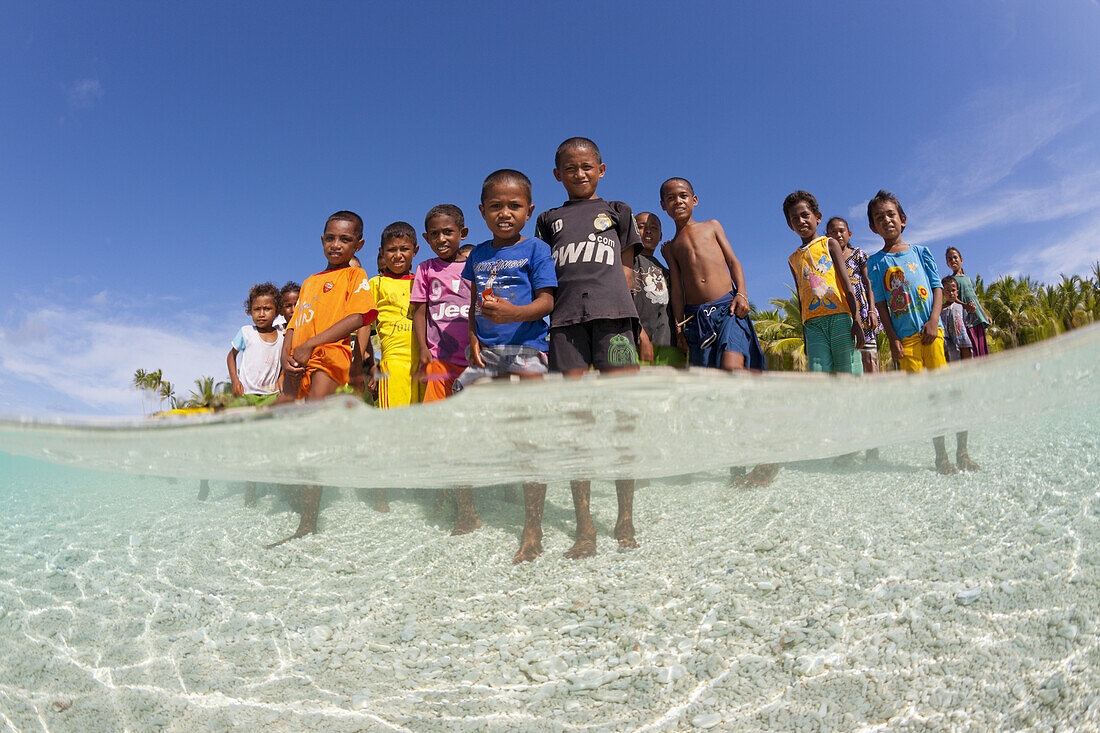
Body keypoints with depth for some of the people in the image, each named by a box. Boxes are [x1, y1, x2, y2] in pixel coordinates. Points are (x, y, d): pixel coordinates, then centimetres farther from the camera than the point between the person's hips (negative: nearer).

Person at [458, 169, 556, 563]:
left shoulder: (536, 249, 1)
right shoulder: (477, 254, 16)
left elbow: (546, 301, -8)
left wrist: (513, 312, -26)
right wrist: (472, 337, 5)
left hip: (526, 346, -5)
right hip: (486, 350, 6)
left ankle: (532, 531, -1)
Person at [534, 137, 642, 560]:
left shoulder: (617, 211, 22)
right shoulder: (550, 220, 24)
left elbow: (626, 268, 17)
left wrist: (616, 303, 3)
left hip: (611, 315, -1)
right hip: (565, 319, 1)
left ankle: (625, 517, 4)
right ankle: (583, 526, 0)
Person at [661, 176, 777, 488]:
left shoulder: (712, 226, 19)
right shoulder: (670, 247, 21)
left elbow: (733, 261, 13)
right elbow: (677, 286, 13)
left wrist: (741, 293, -4)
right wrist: (678, 324, 2)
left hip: (728, 306, -2)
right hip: (696, 316, 2)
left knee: (732, 368, -25)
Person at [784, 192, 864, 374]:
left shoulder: (829, 244, 12)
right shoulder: (793, 259, 21)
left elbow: (847, 284, 3)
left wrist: (856, 319, -8)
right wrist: (805, 336, 18)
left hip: (839, 316, -2)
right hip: (813, 323, 2)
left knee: (848, 375, -7)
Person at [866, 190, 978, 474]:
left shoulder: (921, 252, 12)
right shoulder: (875, 262, 8)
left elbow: (938, 288, 8)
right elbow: (880, 302, 3)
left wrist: (934, 320, -7)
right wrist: (892, 338, -5)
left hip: (931, 330, 1)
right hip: (904, 336, -1)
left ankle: (962, 451, 5)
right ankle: (940, 454, 7)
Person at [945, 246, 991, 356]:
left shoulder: (968, 278, 22)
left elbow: (975, 298, 24)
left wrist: (986, 315, 20)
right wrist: (965, 305, -27)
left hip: (978, 316, 6)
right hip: (966, 317, -6)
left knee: (982, 346, 2)